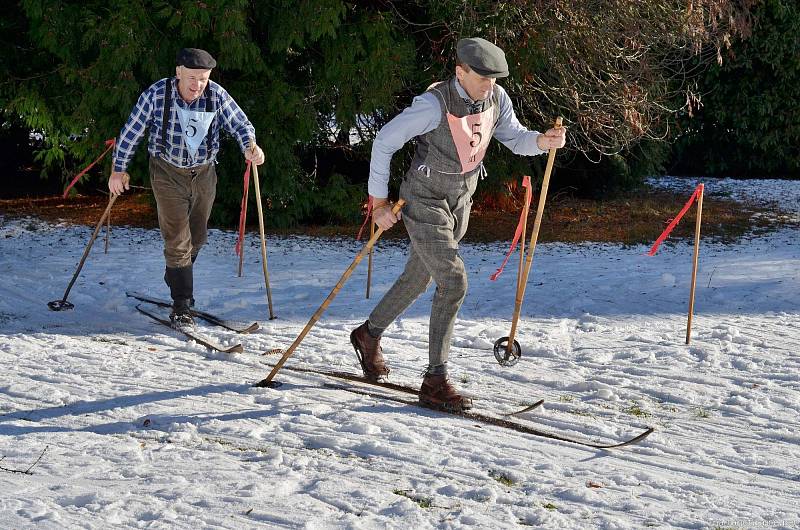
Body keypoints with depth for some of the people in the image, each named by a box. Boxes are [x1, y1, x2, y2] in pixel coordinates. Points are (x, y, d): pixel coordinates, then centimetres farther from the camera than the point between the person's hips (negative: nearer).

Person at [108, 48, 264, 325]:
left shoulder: (217, 95, -13)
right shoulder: (156, 94, -18)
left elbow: (240, 124, -7)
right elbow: (131, 132, -8)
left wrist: (250, 145, -30)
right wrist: (119, 169, -2)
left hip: (203, 173, 4)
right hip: (168, 174, -3)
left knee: (197, 236, 18)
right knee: (177, 240, -9)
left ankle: (176, 275, 46)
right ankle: (181, 306, -1)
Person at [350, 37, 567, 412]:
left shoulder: (496, 98, -7)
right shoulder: (435, 104, -26)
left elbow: (514, 138, 5)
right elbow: (385, 141, -18)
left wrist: (542, 141, -19)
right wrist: (378, 201, -14)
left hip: (460, 204, 7)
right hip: (425, 203, -7)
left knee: (418, 279, 21)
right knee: (454, 282, -18)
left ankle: (369, 335, 45)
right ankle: (435, 382, -11)